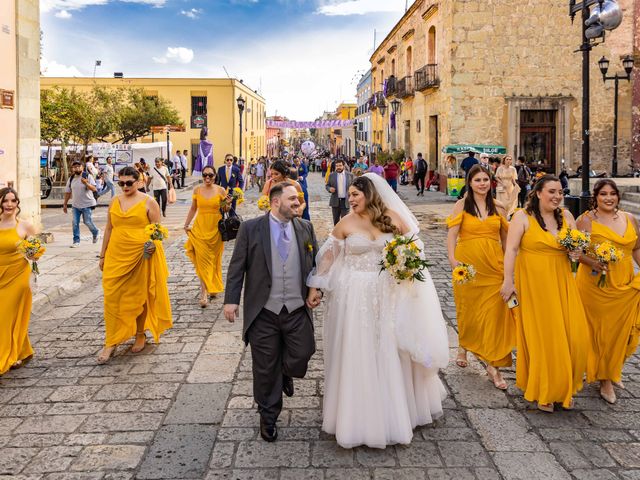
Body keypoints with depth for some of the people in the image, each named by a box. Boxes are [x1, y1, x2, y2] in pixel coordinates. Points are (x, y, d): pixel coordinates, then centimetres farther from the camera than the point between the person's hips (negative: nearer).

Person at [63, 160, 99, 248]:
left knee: (87, 222, 0)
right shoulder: (71, 179, 8)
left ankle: (95, 233, 29)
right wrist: (65, 204, 13)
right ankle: (76, 241, 7)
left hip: (87, 204, -4)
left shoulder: (88, 176, -7)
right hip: (75, 205, 4)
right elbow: (68, 192, 14)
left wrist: (86, 184, -32)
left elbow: (94, 189, -15)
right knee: (75, 223, -1)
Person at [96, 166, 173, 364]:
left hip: (141, 256, -3)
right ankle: (111, 342, 6)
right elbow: (109, 229, 15)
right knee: (112, 297, -1)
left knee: (139, 296, 8)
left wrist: (153, 243, -23)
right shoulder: (114, 201, 10)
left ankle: (140, 335, 26)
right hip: (116, 256, 3)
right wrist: (103, 255, 15)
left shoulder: (149, 202, -2)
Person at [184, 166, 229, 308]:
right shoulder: (197, 190, 4)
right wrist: (186, 224, 8)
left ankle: (213, 287, 31)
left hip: (215, 228, 0)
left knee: (214, 259, 11)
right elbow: (193, 209, 12)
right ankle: (204, 293, -5)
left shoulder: (221, 190, -1)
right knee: (202, 260, -5)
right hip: (200, 228, 0)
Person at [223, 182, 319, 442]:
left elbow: (316, 262, 13)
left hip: (297, 309, 2)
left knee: (301, 355, -1)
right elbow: (237, 266, -2)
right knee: (265, 367, 7)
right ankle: (268, 417, 28)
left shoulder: (305, 228, 6)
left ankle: (285, 373, 37)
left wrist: (317, 290, 0)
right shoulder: (251, 228, -3)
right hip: (263, 312, -2)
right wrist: (231, 300, -7)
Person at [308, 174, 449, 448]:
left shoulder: (392, 217, -2)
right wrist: (314, 287, 0)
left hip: (388, 293, 1)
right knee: (357, 356, 5)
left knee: (389, 352, 13)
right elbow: (328, 256, 2)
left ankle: (394, 411, 34)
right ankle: (359, 417, 22)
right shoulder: (346, 223, -4)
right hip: (356, 295, -1)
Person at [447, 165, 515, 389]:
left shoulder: (498, 207, 9)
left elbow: (505, 238, 14)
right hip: (468, 265, -1)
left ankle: (493, 365, 4)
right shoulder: (462, 205, 0)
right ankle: (463, 346, 41)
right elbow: (452, 234, -9)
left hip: (494, 266, 2)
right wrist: (452, 258, -24)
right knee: (468, 310, 13)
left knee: (494, 314, -3)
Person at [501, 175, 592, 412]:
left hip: (562, 284, 5)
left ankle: (564, 387, 23)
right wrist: (508, 281, -16)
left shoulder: (566, 216, 9)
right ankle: (543, 392, 17)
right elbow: (511, 250, -10)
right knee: (541, 337, 2)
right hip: (533, 284, -5)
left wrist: (576, 253, -6)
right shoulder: (522, 217, -6)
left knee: (573, 335, 2)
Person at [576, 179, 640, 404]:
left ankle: (612, 371, 35)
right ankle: (604, 379, 20)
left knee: (621, 331, 11)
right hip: (594, 286, -4)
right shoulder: (585, 220, -6)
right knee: (599, 331, 4)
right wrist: (591, 262, -24)